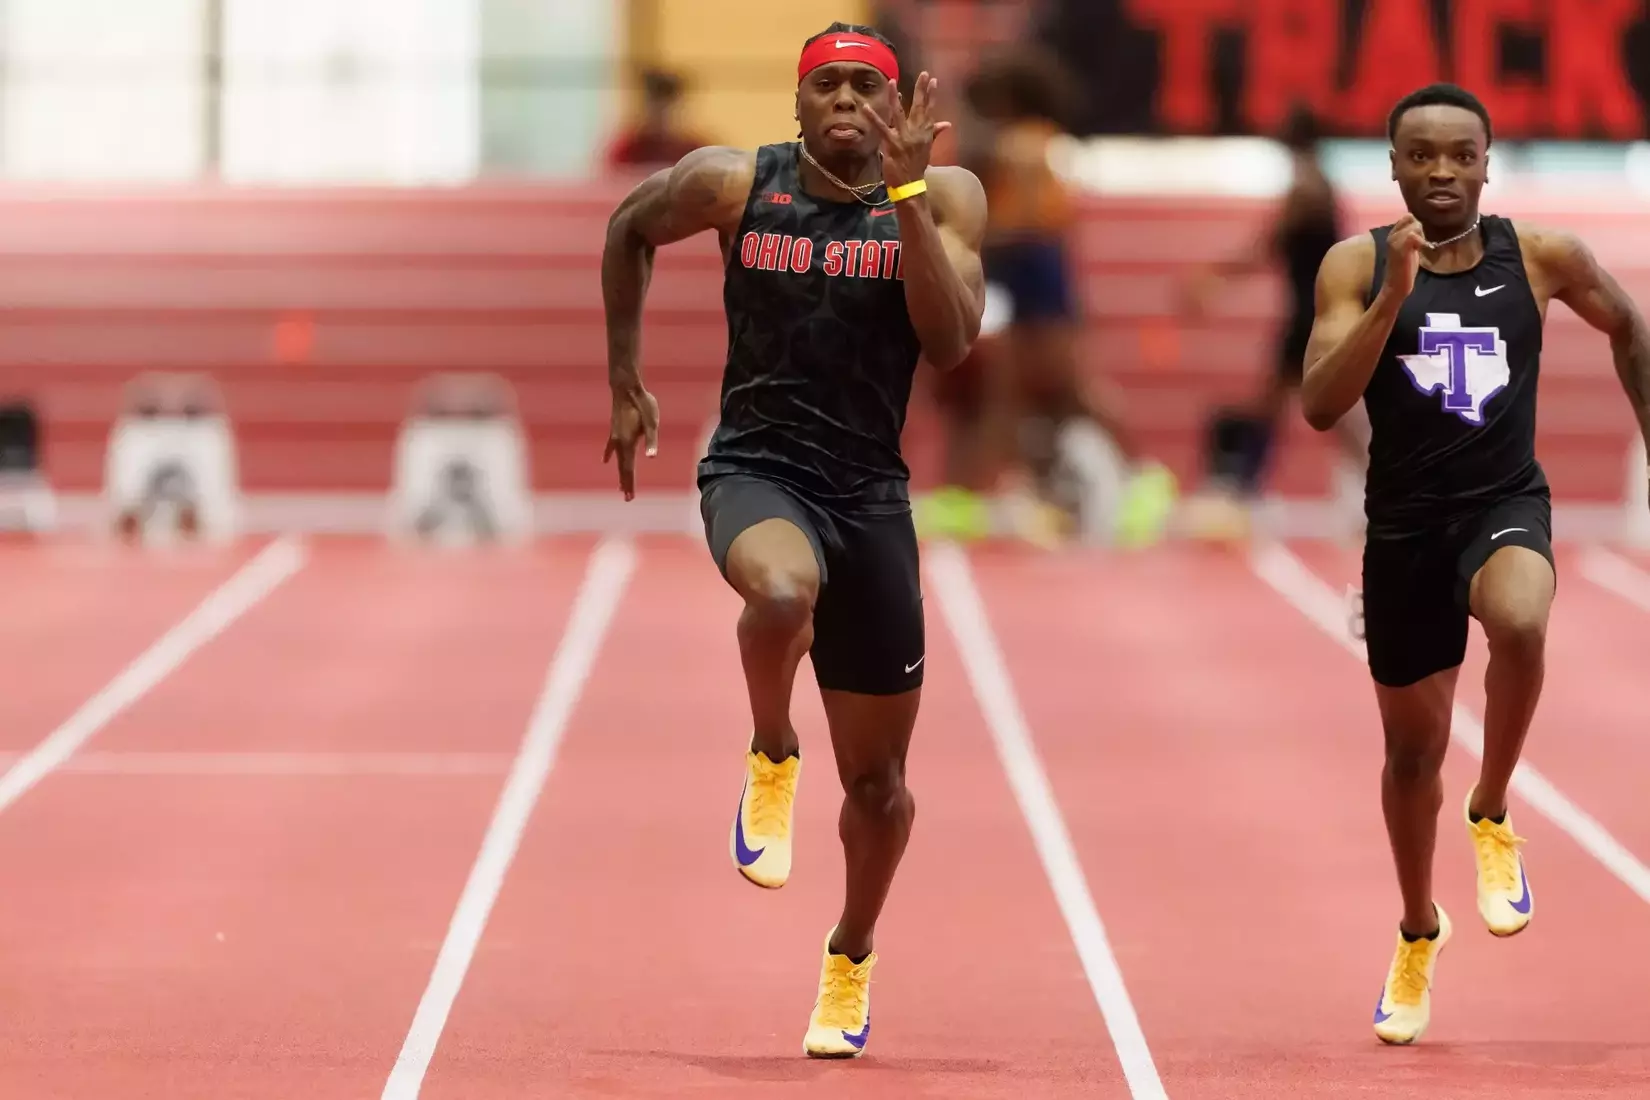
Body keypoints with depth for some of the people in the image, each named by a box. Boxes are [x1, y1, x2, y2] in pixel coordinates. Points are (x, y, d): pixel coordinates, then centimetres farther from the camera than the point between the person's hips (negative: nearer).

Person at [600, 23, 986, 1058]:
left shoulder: (945, 197, -3)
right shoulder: (734, 184, -4)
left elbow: (952, 343, -16)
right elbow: (631, 228, 15)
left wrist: (905, 191, -21)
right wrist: (626, 384, 15)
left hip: (871, 492, 2)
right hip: (755, 469, -2)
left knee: (878, 779, 9)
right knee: (783, 592, -40)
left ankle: (852, 957, 36)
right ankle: (773, 759, -9)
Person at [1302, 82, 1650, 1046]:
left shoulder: (1542, 257, -4)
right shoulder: (1358, 265, -6)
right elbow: (1320, 407, -16)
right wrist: (1395, 295, -25)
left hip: (1506, 506, -1)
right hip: (1404, 523, 1)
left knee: (1519, 625, -36)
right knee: (1413, 747, 13)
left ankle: (1493, 819, -10)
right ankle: (1420, 932, 39)